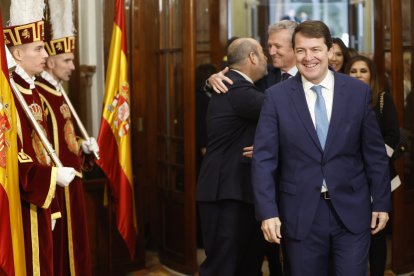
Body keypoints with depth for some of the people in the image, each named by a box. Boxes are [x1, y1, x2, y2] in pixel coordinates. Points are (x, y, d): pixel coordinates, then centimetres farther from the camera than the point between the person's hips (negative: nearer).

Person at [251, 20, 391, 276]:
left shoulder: (359, 91, 1)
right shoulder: (276, 96, -2)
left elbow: (375, 153, 5)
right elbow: (264, 158, -4)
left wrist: (381, 202, 4)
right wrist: (267, 211, -12)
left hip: (352, 210, 1)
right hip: (301, 213, 0)